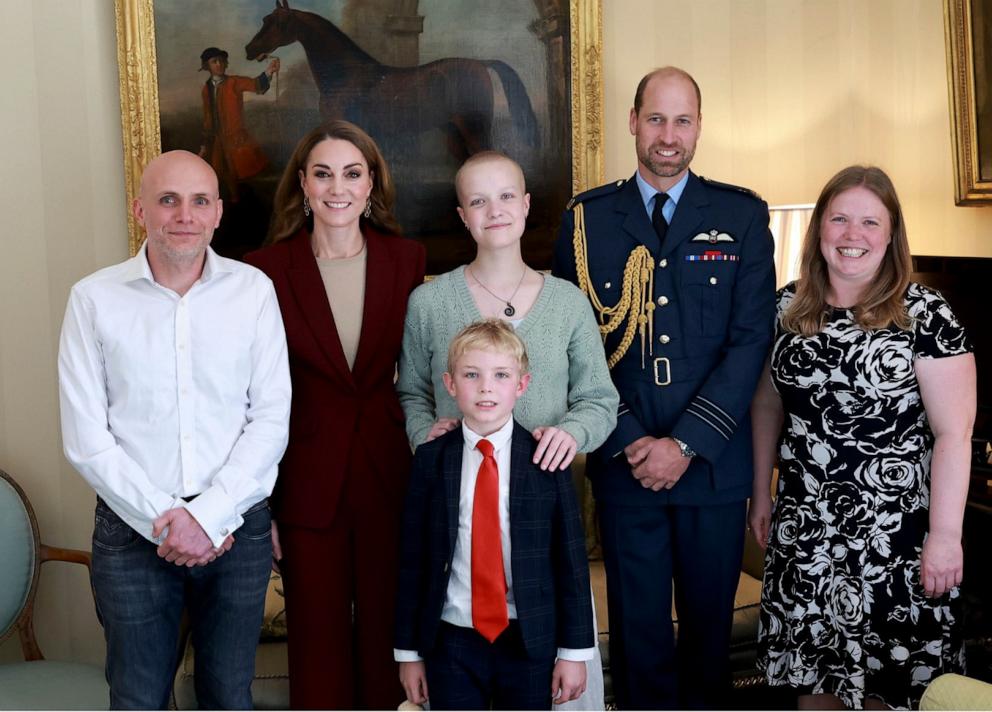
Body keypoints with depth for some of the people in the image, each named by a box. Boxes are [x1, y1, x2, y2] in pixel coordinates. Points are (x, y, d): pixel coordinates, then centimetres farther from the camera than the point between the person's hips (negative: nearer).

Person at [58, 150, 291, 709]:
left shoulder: (254, 291, -1)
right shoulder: (94, 299, -4)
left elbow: (271, 421, -3)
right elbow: (86, 441, -6)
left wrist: (209, 516, -12)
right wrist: (165, 521, -11)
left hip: (237, 530, 1)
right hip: (132, 532, -1)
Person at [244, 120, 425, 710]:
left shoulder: (407, 260, 1)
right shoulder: (267, 269, -5)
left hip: (390, 475, 2)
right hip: (308, 480, -1)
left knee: (385, 633, 13)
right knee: (319, 645, 10)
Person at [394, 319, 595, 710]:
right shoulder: (430, 460, -2)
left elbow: (571, 558, -2)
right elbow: (412, 559, 1)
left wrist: (575, 649, -2)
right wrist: (408, 650, 3)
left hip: (531, 642, 0)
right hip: (452, 640, 1)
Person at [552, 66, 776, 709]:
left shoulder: (743, 216, 2)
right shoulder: (587, 218, 2)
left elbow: (751, 339, -4)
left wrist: (686, 443, -12)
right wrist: (628, 440, -10)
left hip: (714, 462, 0)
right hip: (623, 463, 0)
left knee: (710, 619, 13)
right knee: (639, 624, 9)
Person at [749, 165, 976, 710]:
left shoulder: (924, 314, -10)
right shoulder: (788, 306, 3)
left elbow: (953, 431, -11)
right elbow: (767, 404, 12)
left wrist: (945, 535, -14)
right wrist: (761, 494, 13)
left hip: (895, 529, -4)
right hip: (805, 526, 4)